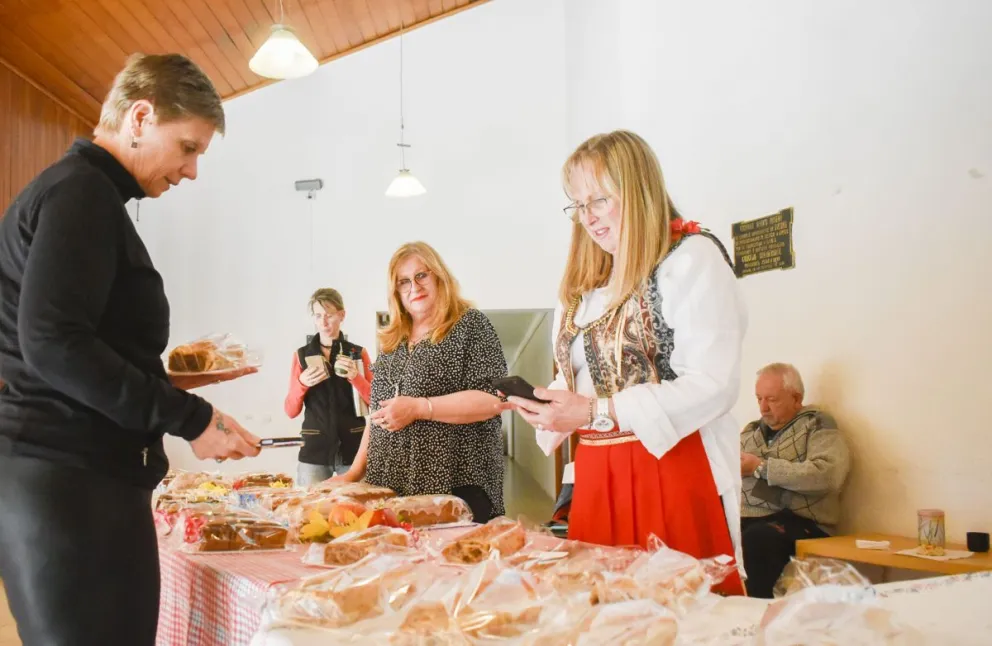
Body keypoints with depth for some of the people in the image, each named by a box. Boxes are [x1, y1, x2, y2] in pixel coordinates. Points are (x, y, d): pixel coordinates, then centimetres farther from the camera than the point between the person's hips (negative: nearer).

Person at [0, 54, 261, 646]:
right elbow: (52, 344, -21)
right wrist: (189, 417, -18)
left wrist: (163, 380, 17)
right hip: (72, 483, -10)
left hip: (72, 476, 10)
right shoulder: (82, 192, -10)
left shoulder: (81, 192, 20)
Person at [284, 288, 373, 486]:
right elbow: (291, 411, 6)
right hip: (314, 450, 1)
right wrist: (302, 383, -13)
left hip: (352, 448, 0)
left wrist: (355, 377, -14)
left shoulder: (358, 353, 6)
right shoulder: (302, 355, 7)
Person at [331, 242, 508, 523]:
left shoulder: (470, 325, -3)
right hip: (390, 487, 6)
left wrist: (418, 408, -17)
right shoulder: (391, 341, 16)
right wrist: (356, 471, 14)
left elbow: (493, 398, -13)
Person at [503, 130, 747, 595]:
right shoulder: (588, 283, 16)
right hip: (597, 479, 7)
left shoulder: (691, 258, -6)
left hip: (673, 472, -6)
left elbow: (714, 385, -16)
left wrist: (597, 412, -19)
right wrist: (550, 407, -1)